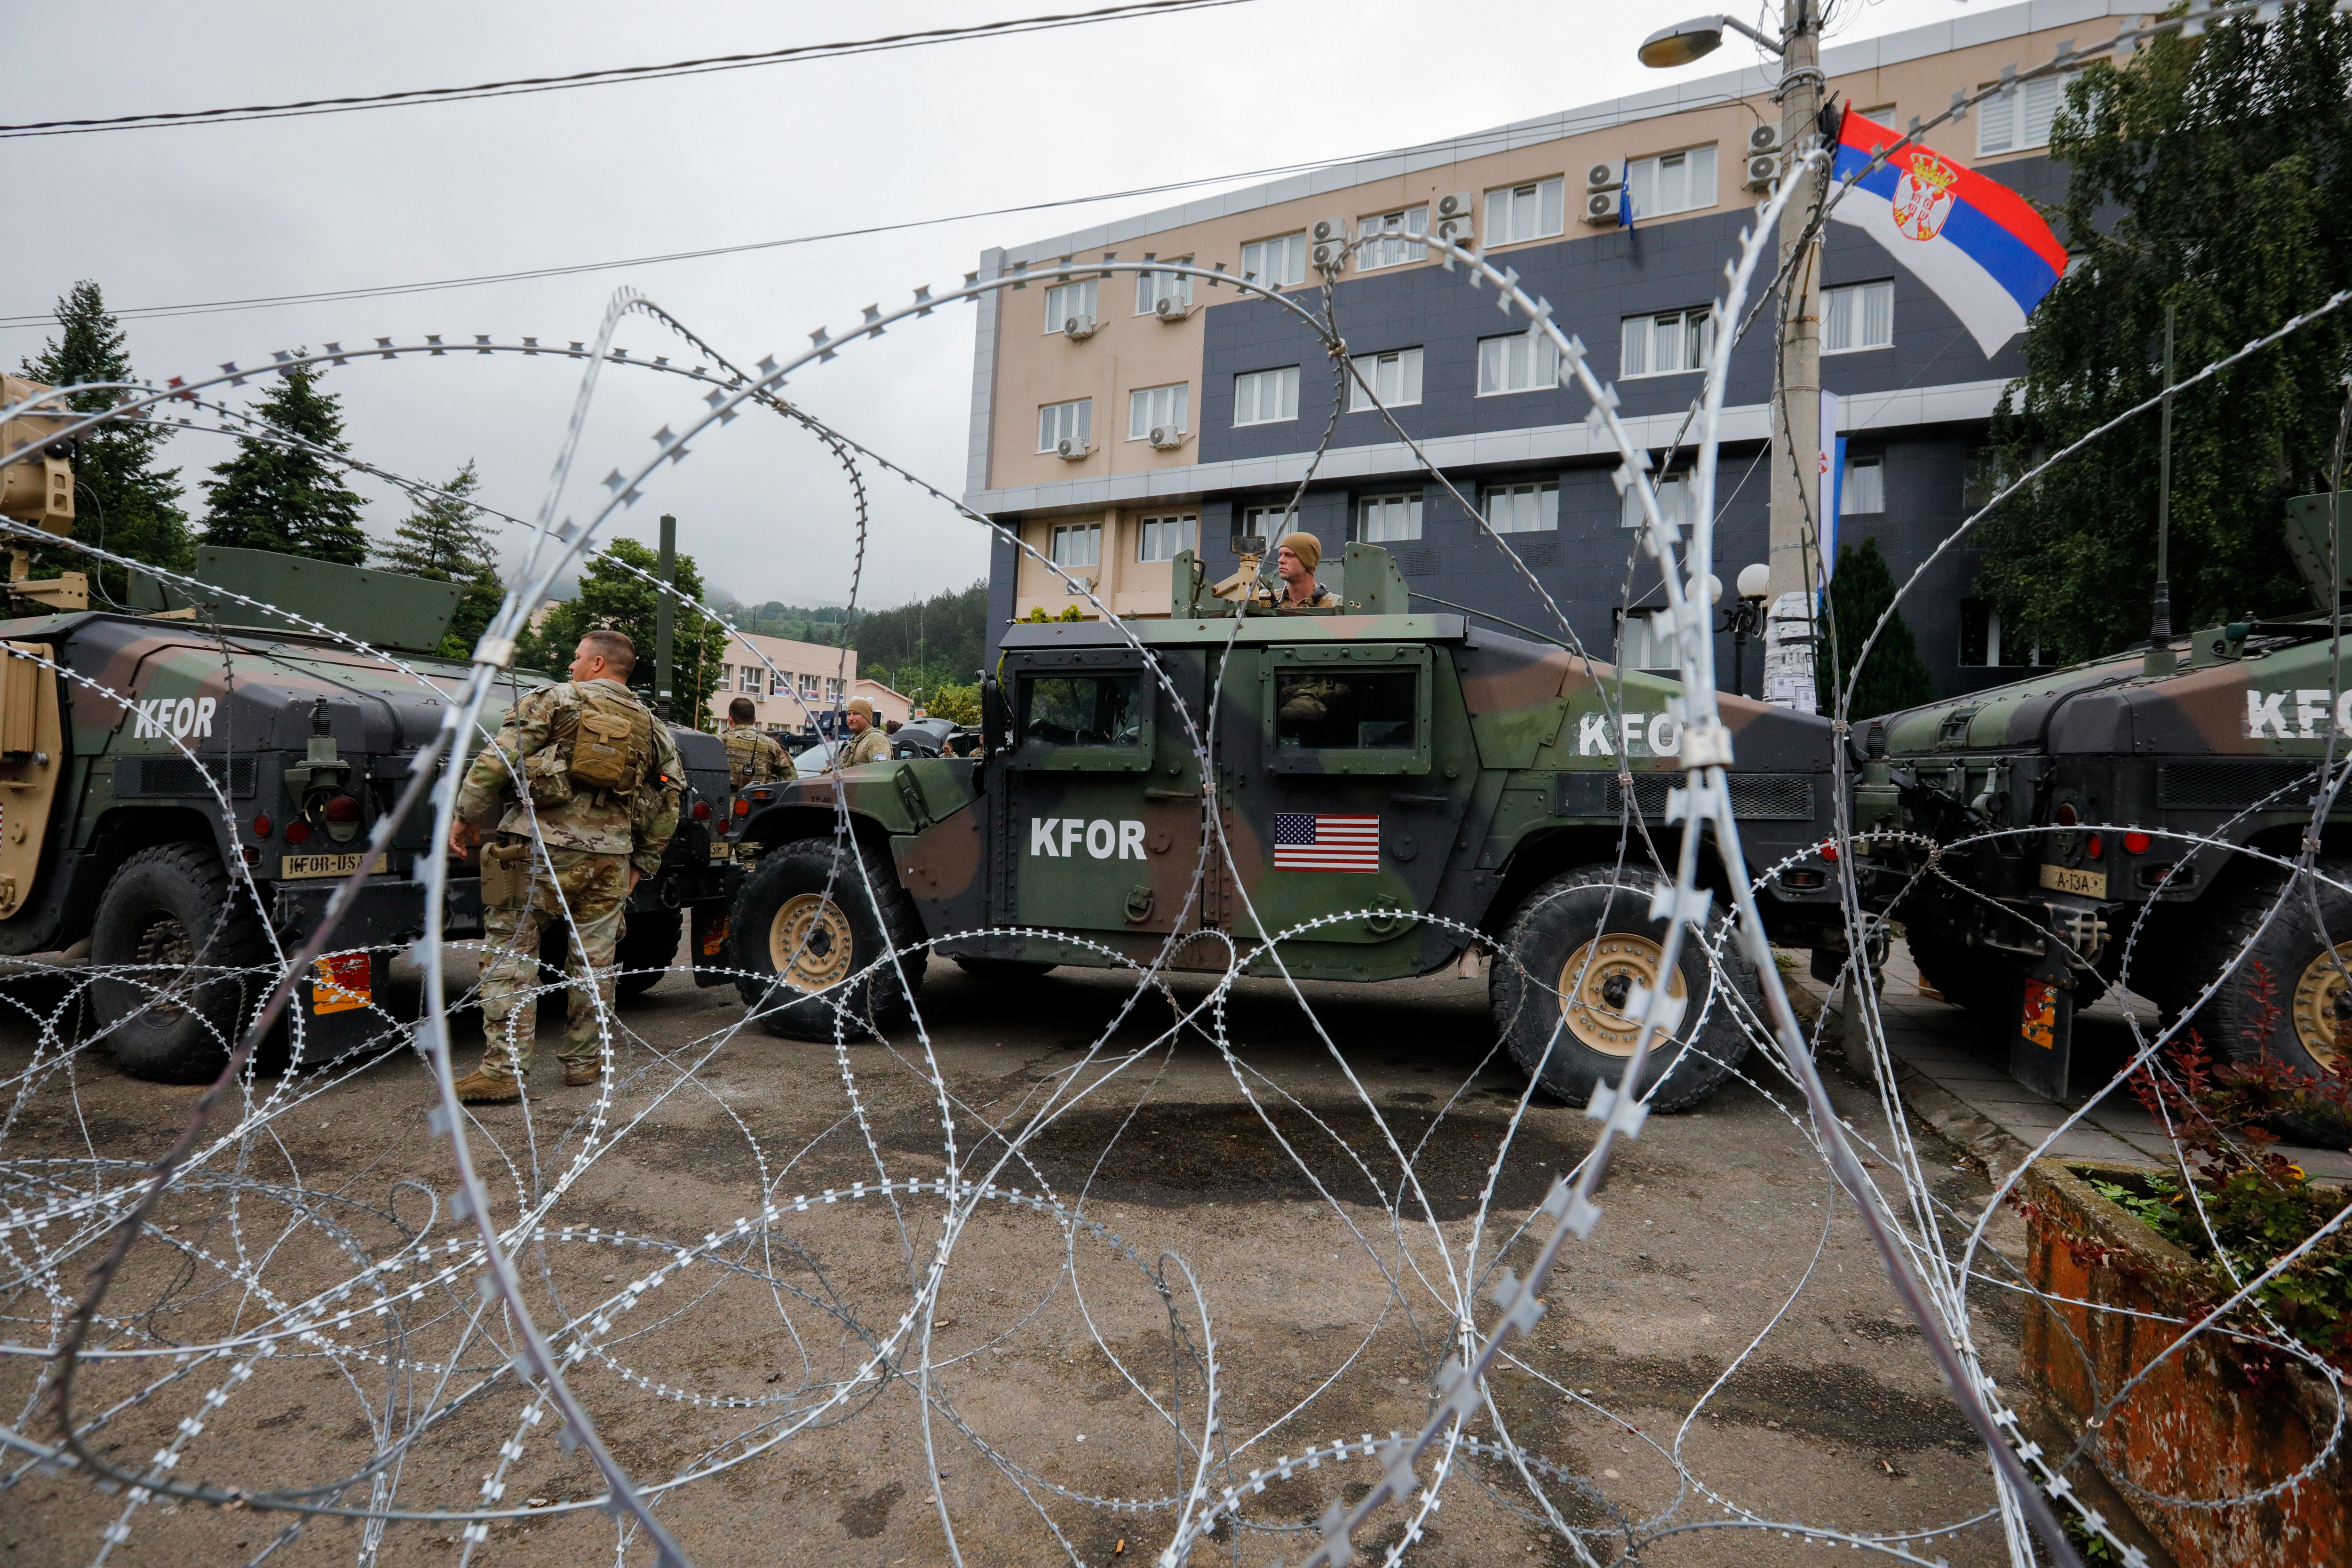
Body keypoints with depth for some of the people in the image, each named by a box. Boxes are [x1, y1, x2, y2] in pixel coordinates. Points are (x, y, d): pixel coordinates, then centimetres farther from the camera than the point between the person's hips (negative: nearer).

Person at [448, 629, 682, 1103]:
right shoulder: (651, 729, 13)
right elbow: (667, 805, 13)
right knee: (593, 961, 13)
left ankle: (503, 1070, 2)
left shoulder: (554, 700, 1)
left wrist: (467, 817, 4)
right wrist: (641, 864, 20)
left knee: (511, 954, 4)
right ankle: (583, 1063, 21)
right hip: (609, 858, 4)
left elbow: (496, 761, -7)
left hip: (538, 848, -4)